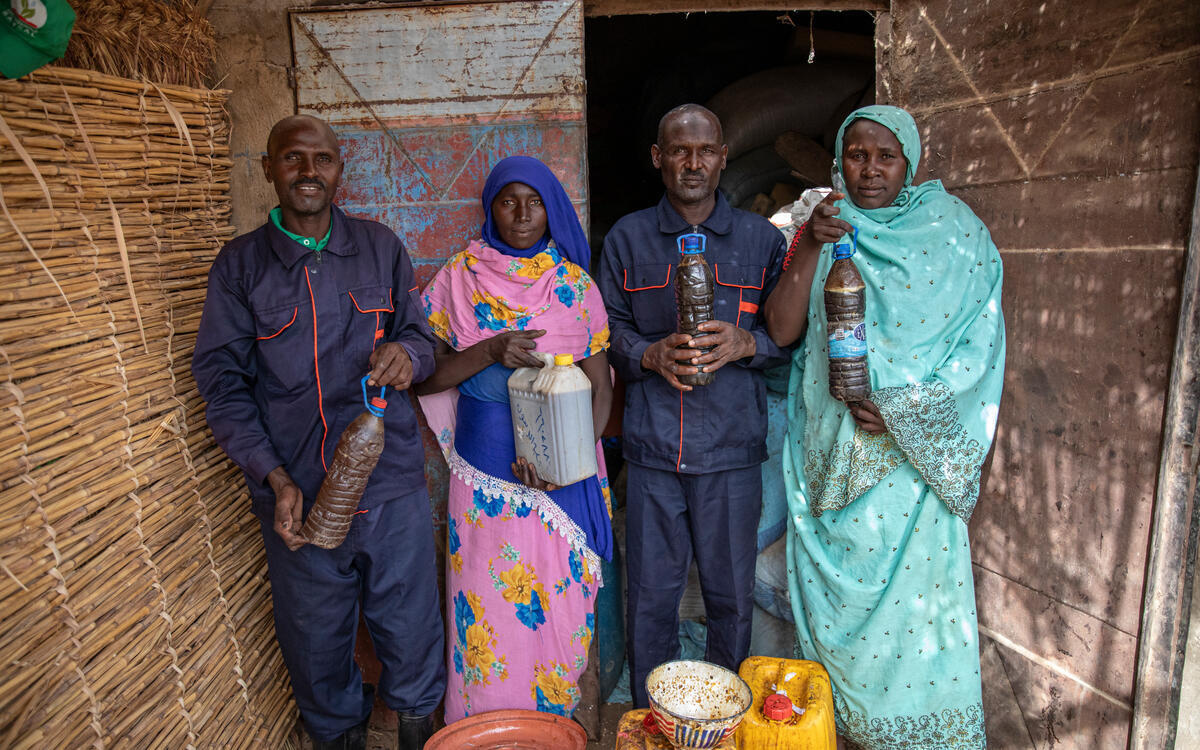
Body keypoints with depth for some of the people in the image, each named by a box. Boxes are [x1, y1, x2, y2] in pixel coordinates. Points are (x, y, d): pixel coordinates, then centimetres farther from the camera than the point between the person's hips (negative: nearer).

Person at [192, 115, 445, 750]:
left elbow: (419, 335, 11)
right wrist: (274, 477, -12)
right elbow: (222, 381, -2)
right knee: (316, 636, 15)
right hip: (296, 493, 0)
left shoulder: (380, 248, 5)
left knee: (409, 620, 12)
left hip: (391, 482, 1)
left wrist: (407, 353, -16)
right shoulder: (239, 265, 1)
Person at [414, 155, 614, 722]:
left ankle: (552, 720, 34)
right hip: (484, 472, 0)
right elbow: (421, 376, -5)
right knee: (488, 605, 7)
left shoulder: (575, 286, 0)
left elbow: (600, 387, -1)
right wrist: (489, 352, -21)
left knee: (557, 603, 9)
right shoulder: (459, 279, -1)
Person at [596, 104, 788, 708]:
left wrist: (744, 343, -13)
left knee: (731, 596, 10)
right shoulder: (626, 239, 9)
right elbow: (609, 330, 8)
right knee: (650, 597, 8)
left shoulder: (761, 239, 8)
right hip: (651, 445, 0)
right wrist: (651, 354, -12)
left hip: (732, 446, 0)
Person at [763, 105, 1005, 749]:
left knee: (916, 587, 2)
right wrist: (811, 249, -16)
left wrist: (906, 405, -15)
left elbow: (978, 341, -4)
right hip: (832, 449, 2)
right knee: (837, 589, 11)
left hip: (916, 449, -2)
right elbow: (780, 331, -4)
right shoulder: (822, 231, 7)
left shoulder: (953, 231, 1)